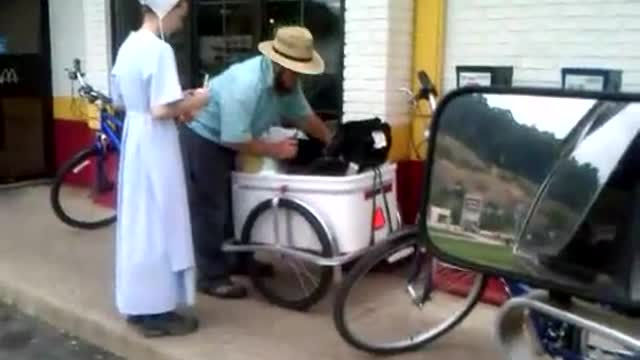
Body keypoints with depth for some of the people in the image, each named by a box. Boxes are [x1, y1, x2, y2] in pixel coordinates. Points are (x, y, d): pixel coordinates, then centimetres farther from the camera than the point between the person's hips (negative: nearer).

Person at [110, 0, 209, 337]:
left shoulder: (128, 46, 10)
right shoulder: (159, 50, -19)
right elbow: (162, 111, -25)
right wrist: (193, 102, -7)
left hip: (134, 141, 9)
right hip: (155, 147, -9)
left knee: (136, 221, 15)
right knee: (158, 224, -1)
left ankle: (137, 303, 26)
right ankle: (156, 311, 9)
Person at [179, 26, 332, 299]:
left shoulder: (286, 80, -8)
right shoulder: (246, 84, -35)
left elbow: (304, 116, 5)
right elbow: (235, 140, -33)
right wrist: (275, 150, -24)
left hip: (228, 139, 9)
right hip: (202, 139, -9)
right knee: (211, 209, -5)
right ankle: (212, 277, 4)